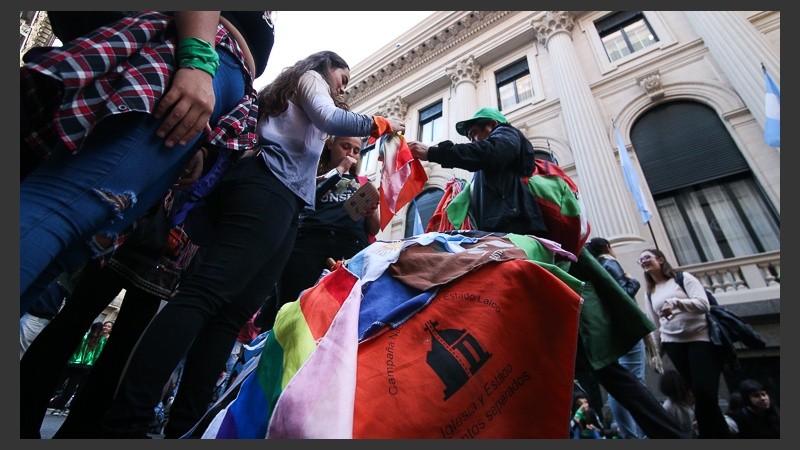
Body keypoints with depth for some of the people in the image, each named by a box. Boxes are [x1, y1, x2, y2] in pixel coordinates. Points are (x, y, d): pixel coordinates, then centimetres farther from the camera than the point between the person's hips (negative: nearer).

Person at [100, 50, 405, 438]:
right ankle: (124, 424, -23)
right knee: (206, 294, -21)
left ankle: (184, 428, -2)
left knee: (232, 314, -2)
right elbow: (330, 119, -2)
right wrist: (380, 123, 10)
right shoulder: (309, 77, 19)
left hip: (277, 202, 9)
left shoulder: (289, 98, 41)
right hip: (269, 191, -9)